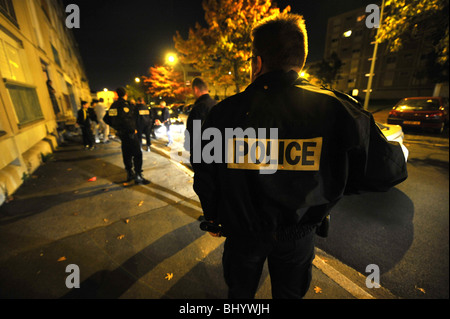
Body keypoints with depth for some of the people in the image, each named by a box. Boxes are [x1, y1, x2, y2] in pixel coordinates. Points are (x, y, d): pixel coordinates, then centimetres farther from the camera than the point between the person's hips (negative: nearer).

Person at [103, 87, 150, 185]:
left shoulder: (113, 105, 11)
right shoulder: (124, 104, -16)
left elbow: (106, 119, 16)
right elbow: (124, 120, -29)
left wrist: (117, 127, 18)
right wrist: (133, 130, -17)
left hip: (121, 133, 9)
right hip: (130, 134, -9)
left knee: (126, 154, 16)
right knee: (137, 154, -4)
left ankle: (129, 173, 27)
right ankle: (138, 176, -2)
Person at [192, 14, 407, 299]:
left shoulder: (225, 113, -19)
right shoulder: (335, 109, -19)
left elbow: (205, 178, -10)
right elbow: (386, 172, -11)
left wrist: (213, 217, 10)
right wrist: (324, 187, 4)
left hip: (242, 232, 1)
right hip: (298, 237, 1)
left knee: (241, 291, 32)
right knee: (290, 293, 33)